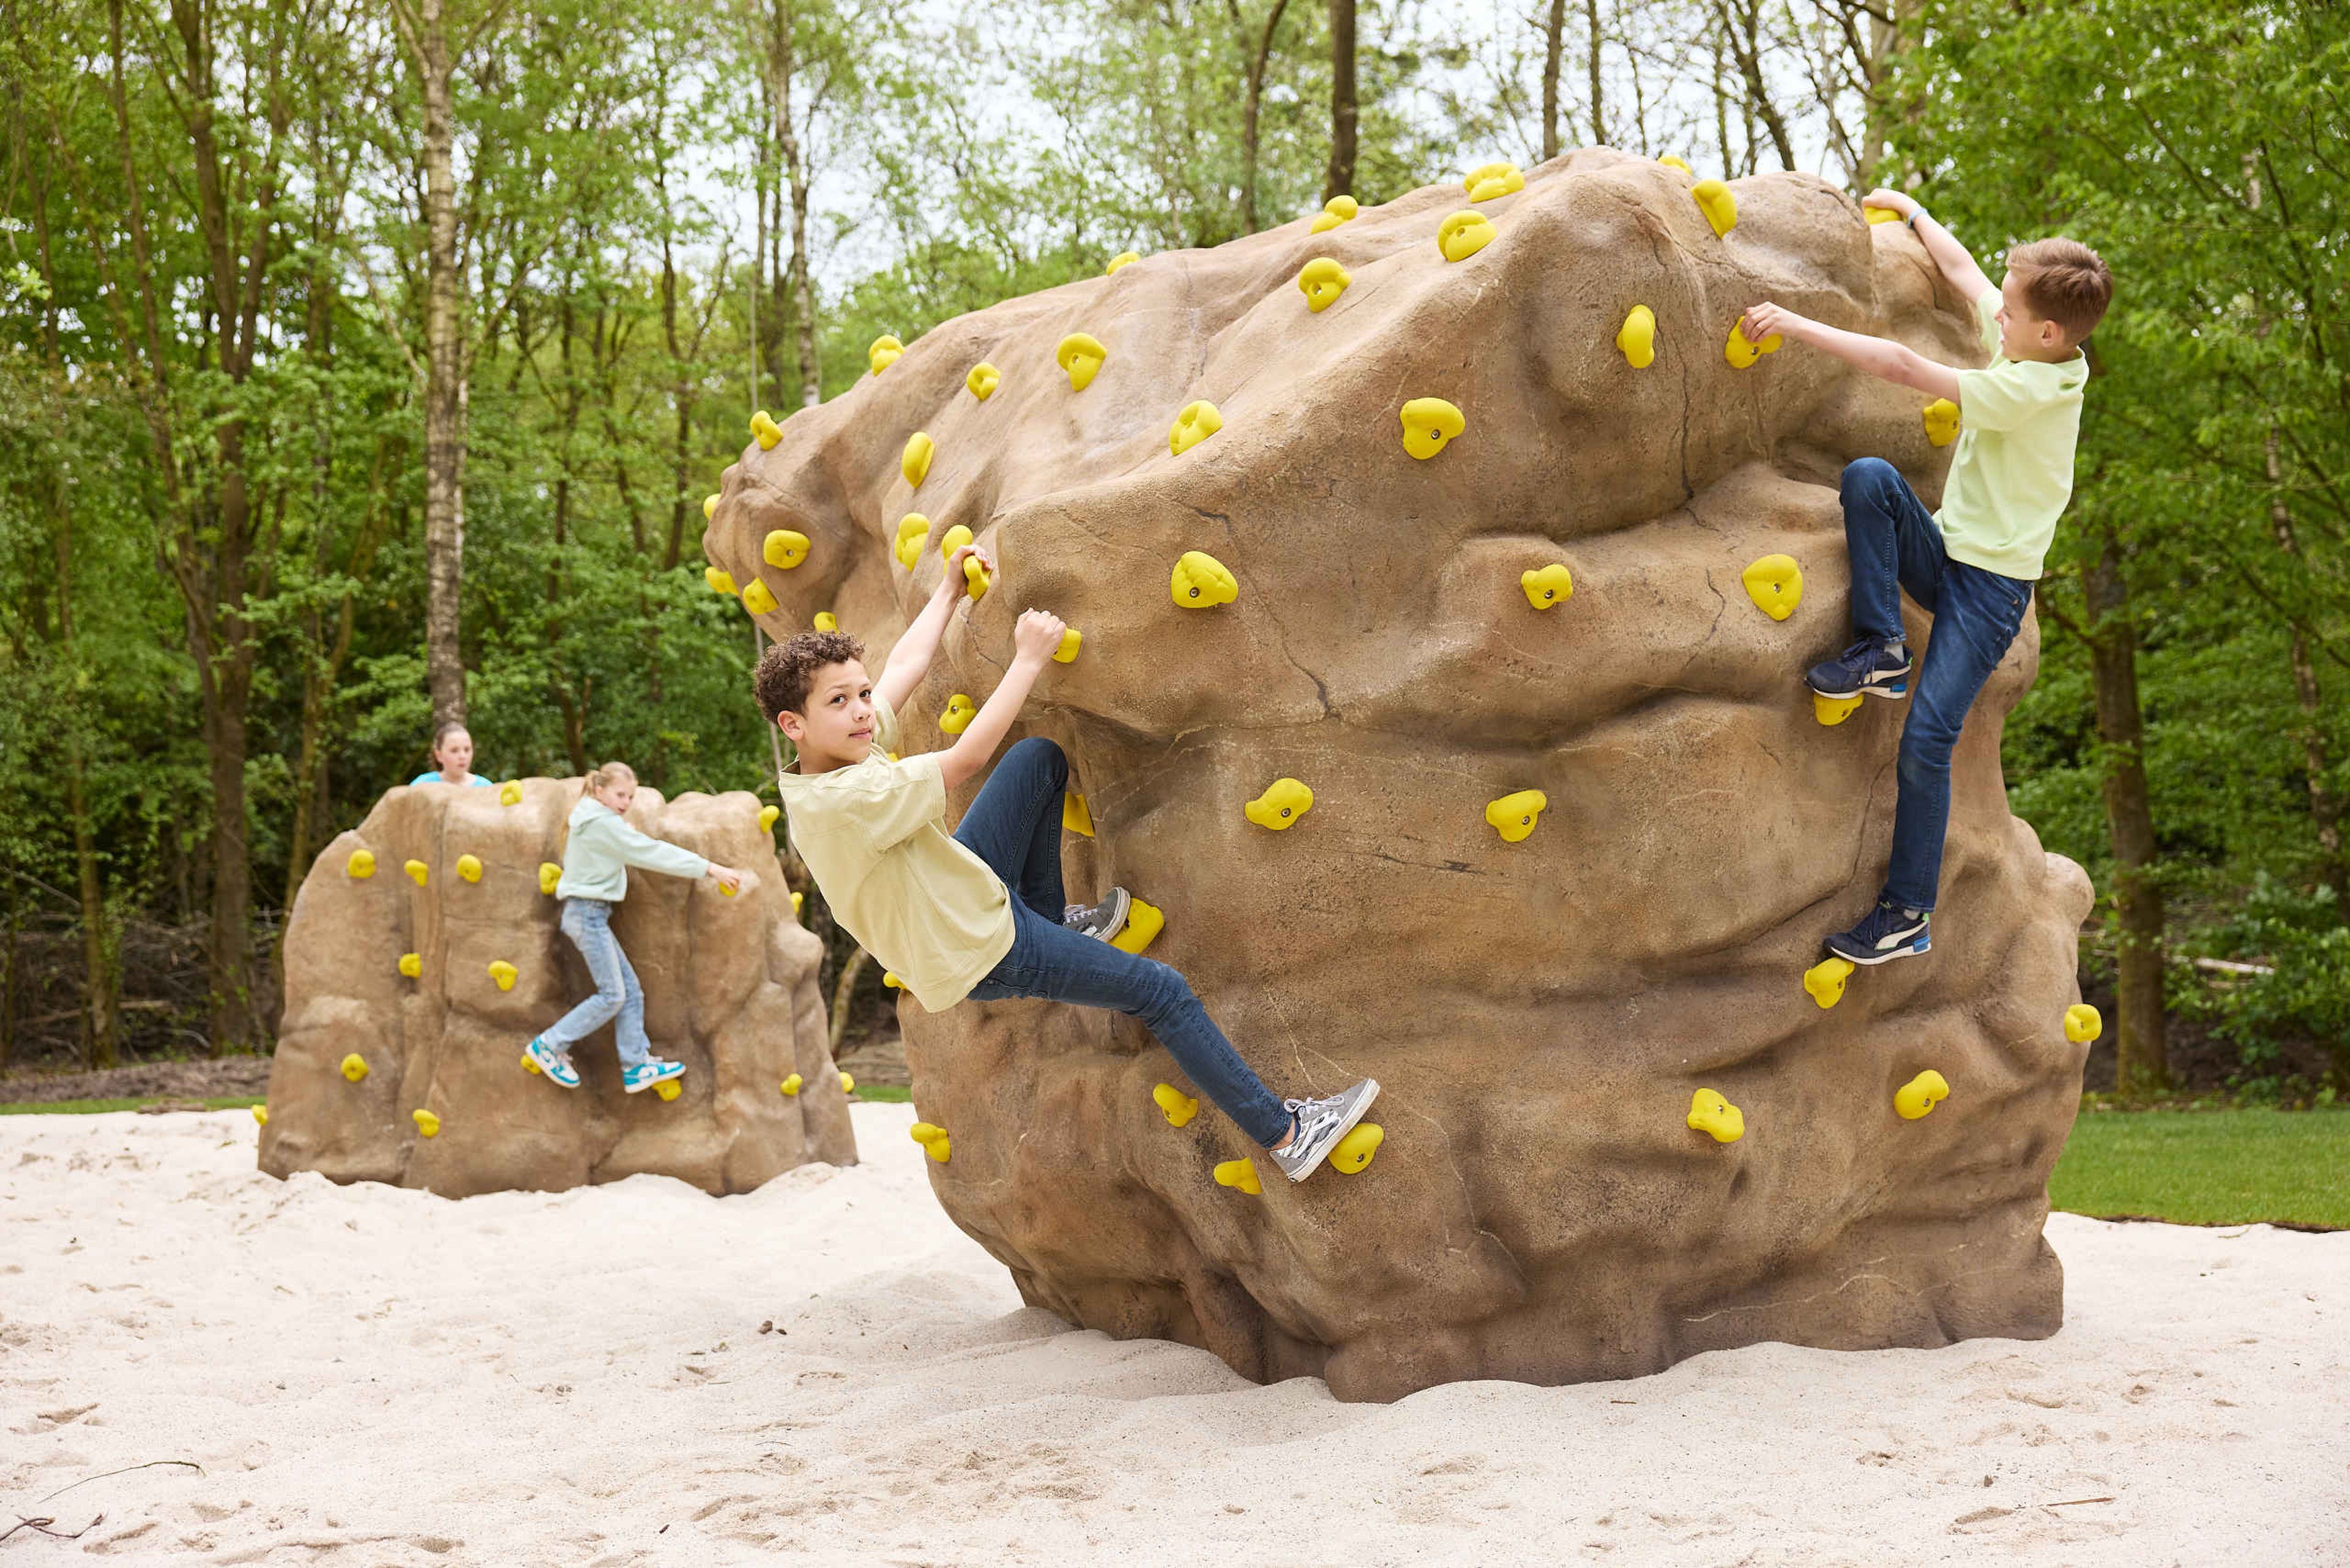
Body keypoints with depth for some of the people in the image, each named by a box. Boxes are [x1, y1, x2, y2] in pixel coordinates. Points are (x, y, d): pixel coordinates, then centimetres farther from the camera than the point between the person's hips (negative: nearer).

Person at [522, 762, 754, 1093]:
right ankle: (549, 1046, -2)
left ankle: (636, 1066, 8)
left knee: (631, 990, 8)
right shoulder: (602, 823, -15)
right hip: (588, 913, -10)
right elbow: (651, 854, -18)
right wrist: (710, 869, -19)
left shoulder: (593, 820, 17)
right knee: (612, 995, -9)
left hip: (592, 915, 10)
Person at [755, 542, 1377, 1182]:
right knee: (1163, 992, -3)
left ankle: (1051, 921, 27)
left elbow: (904, 665, 6)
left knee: (1041, 758, 12)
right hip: (980, 954, -9)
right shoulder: (845, 801, -35)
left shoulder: (843, 751, -8)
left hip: (969, 889, 9)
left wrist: (949, 589, 16)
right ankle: (1286, 1134, 10)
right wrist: (1029, 659, -23)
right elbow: (967, 757, -32)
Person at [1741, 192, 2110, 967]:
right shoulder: (2032, 345, 1)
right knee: (1867, 476, -20)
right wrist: (1908, 210, 26)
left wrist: (1795, 324, -25)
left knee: (1926, 741, -14)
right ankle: (1880, 650, -12)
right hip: (1945, 551, 8)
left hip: (1991, 583, -8)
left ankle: (1908, 914, -2)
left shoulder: (2030, 388, -24)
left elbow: (1902, 366, -27)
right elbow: (1962, 270, 19)